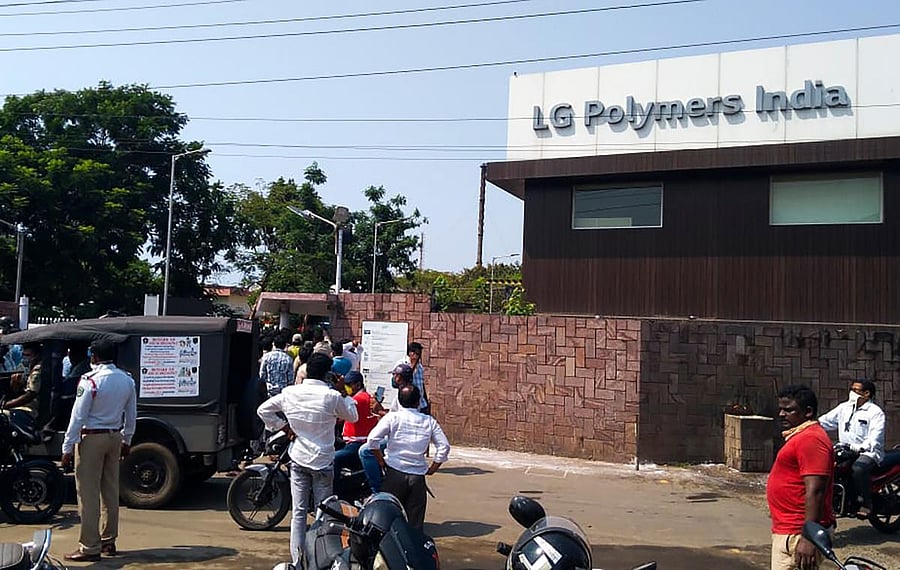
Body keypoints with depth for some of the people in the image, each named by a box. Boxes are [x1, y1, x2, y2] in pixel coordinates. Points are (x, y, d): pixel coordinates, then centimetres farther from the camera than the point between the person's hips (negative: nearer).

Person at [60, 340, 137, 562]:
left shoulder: (90, 380, -15)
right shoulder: (127, 380, 4)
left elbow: (78, 416, -14)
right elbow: (131, 414, 11)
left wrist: (67, 447, -9)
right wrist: (126, 440, 21)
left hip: (91, 438, -7)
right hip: (115, 437, 7)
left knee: (88, 494, -1)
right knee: (110, 491, 14)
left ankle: (90, 548, 2)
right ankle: (109, 541, 23)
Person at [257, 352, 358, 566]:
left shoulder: (290, 392, -3)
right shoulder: (332, 396, -14)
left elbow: (263, 410, 6)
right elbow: (352, 416, 2)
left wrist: (283, 427, 8)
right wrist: (343, 392, 8)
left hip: (298, 459, 3)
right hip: (323, 461, -3)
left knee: (298, 512, 7)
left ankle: (297, 561, 8)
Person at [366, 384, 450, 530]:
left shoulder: (392, 417, -1)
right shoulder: (429, 421, 6)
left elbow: (372, 439, -11)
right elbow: (444, 446, 3)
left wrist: (381, 461, 2)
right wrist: (432, 468, 11)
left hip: (395, 473, -2)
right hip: (418, 475, 2)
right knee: (416, 521, 7)